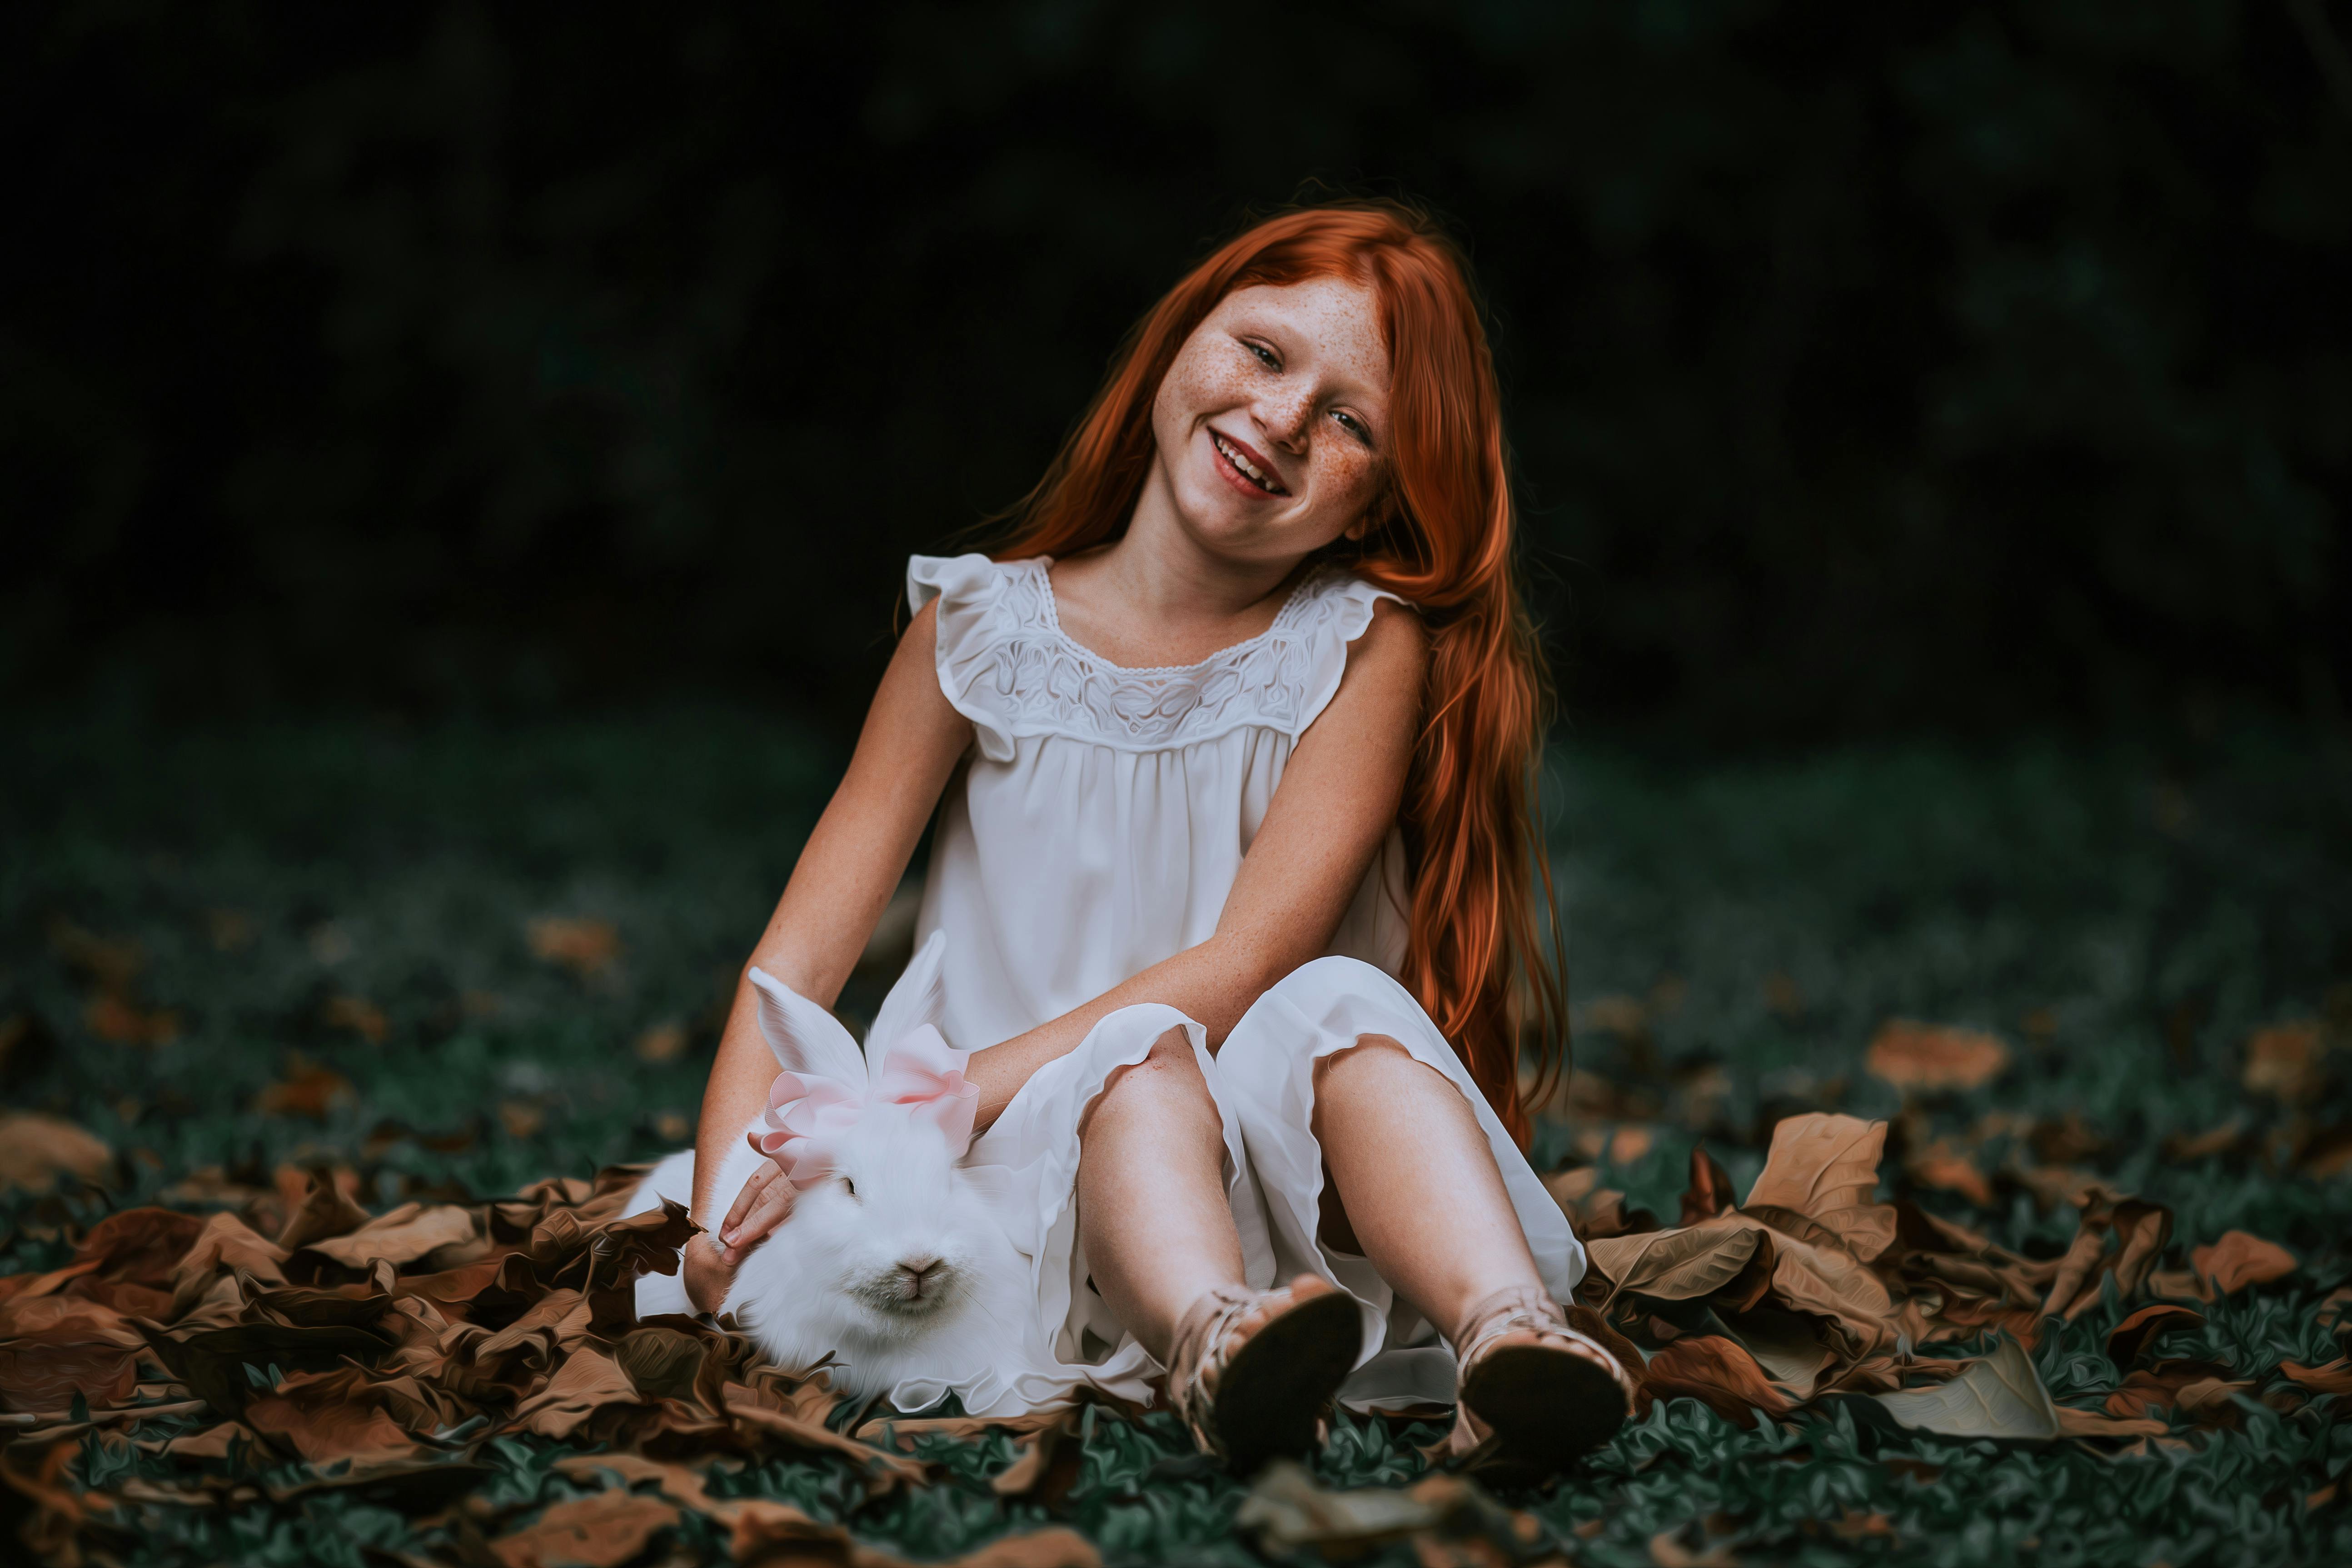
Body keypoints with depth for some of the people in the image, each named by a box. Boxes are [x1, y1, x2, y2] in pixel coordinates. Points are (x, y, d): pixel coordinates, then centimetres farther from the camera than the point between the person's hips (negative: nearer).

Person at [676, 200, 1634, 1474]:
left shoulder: (1365, 648, -1)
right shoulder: (981, 630, 5)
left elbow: (1244, 965, -12)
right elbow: (798, 958, 2)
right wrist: (730, 1209, -14)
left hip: (1298, 1191, 0)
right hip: (1041, 1168, 1)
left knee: (1340, 1009, -30)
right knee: (1141, 1051, -31)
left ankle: (1501, 1327, -52)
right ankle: (1210, 1344, -58)